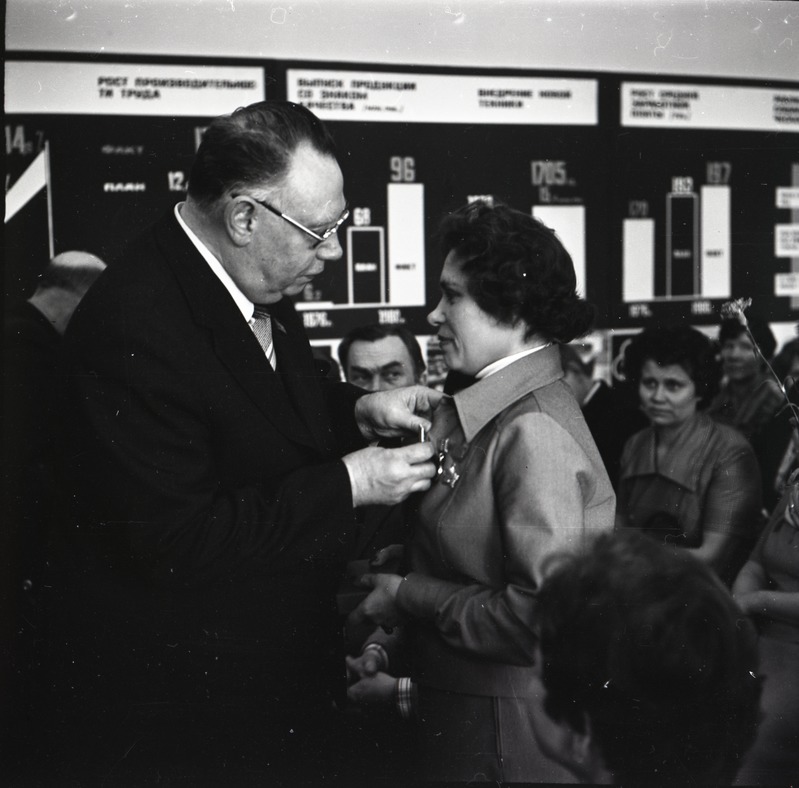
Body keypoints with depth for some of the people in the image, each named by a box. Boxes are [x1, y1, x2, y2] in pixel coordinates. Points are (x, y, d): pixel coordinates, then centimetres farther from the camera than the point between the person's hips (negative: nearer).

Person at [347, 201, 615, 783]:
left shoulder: (536, 431, -21)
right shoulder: (490, 413, 4)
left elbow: (542, 615, -24)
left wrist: (410, 595, -14)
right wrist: (398, 666, 2)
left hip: (507, 734, -7)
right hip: (461, 708, 7)